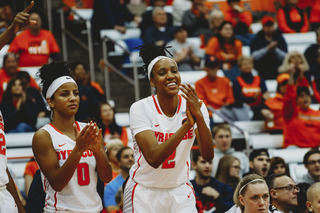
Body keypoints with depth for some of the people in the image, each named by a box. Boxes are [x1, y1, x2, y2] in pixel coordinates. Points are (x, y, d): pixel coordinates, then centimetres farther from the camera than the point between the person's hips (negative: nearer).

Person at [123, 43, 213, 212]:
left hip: (180, 191, 2)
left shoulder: (194, 106, -7)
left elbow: (208, 156, -18)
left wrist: (199, 116, -32)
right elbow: (154, 158, -27)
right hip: (145, 191, -2)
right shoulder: (140, 109, -15)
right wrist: (187, 124, -34)